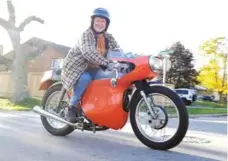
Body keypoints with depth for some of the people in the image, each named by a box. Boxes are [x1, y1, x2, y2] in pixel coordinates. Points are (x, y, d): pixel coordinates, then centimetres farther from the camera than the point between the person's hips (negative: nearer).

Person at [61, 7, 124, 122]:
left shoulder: (109, 38, 6)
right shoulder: (86, 34, -16)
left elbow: (118, 51, -6)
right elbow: (88, 52, -35)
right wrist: (107, 63, -46)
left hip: (94, 69, 6)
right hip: (78, 66, -6)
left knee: (112, 79, -13)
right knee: (85, 78, -35)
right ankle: (72, 108, -17)